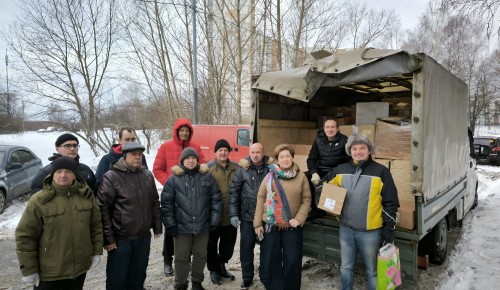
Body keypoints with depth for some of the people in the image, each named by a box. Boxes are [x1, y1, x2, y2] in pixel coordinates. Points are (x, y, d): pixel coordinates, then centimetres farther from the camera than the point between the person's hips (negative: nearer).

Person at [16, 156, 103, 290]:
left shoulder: (86, 195, -2)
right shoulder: (39, 200, -14)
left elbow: (96, 226, 8)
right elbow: (25, 236, -9)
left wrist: (96, 251, 7)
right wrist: (29, 269, -7)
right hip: (49, 272, -3)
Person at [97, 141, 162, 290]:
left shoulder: (147, 175, 5)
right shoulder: (112, 177, -12)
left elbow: (155, 203, 12)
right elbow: (103, 208, -12)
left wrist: (157, 227, 11)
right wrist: (108, 238, -12)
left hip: (144, 236, 5)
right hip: (120, 238, -5)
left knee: (138, 275, 19)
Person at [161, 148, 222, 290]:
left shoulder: (207, 177, 1)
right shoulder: (174, 179, -4)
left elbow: (216, 199, 2)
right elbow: (166, 203, -3)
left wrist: (214, 220, -1)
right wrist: (170, 224, -6)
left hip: (203, 225, 2)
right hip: (182, 226, -2)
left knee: (201, 256, 15)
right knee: (181, 257, 9)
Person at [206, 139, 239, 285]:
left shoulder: (236, 168, 4)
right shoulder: (208, 168, -9)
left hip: (231, 215, 4)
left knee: (229, 245, 19)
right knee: (212, 245, 12)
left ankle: (221, 265, 41)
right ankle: (213, 270, 32)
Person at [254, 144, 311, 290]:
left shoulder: (301, 176, -2)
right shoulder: (270, 176, -1)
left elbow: (306, 199, 0)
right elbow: (261, 199, 0)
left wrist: (299, 219, -12)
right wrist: (258, 223, -4)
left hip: (292, 227, 0)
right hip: (271, 225, 1)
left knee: (293, 261, 9)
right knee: (270, 261, 9)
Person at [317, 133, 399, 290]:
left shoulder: (381, 172, -9)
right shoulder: (341, 170, 1)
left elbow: (390, 203, -6)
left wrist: (388, 229, -7)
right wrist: (320, 199, 0)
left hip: (370, 232, -3)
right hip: (345, 229, 4)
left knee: (372, 271, 14)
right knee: (346, 267, 19)